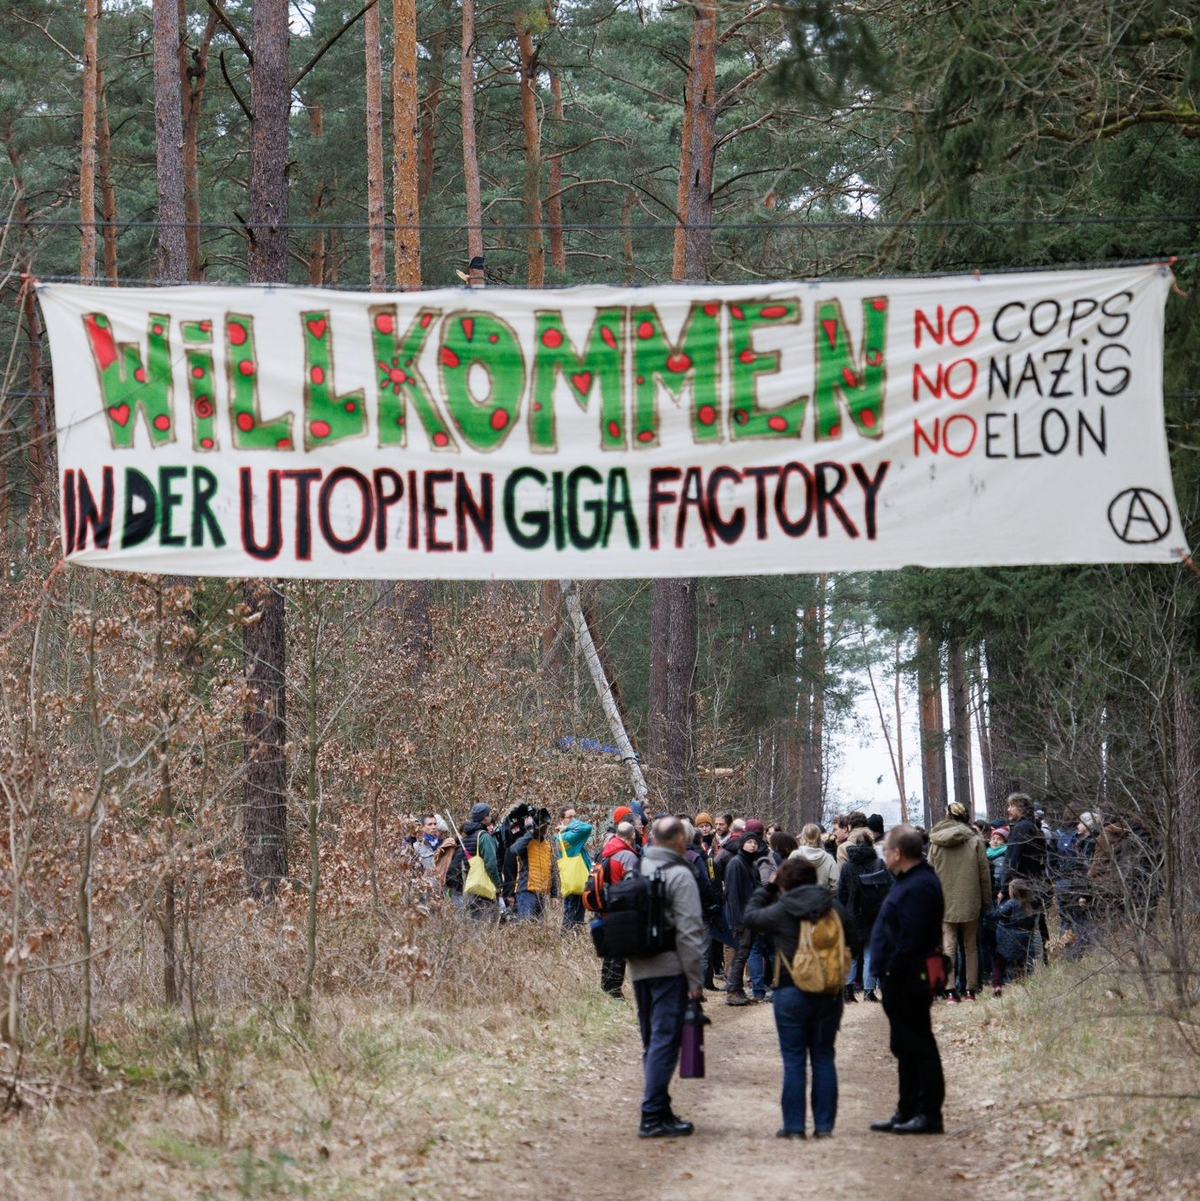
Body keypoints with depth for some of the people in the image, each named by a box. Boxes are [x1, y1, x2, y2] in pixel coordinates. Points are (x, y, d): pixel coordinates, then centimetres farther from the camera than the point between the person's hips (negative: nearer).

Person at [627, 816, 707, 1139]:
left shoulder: (636, 870, 11)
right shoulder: (679, 875, -11)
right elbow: (688, 931, -15)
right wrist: (696, 979, -12)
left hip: (638, 968, 7)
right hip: (670, 969, -7)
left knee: (652, 1040, 15)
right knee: (665, 1041, -6)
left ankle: (659, 1110, 21)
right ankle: (653, 1116, -9)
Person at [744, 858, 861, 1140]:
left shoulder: (780, 911, -9)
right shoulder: (835, 909, 0)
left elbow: (751, 916, 9)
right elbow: (853, 944, 9)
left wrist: (765, 889, 20)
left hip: (792, 992, -3)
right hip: (830, 993, 3)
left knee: (794, 1060, 3)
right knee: (823, 1057, 10)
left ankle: (794, 1126, 3)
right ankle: (824, 1125, 10)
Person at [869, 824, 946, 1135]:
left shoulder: (918, 886, -20)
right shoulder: (910, 881, 15)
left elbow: (910, 938, -26)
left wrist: (892, 969, -19)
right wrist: (888, 972, 15)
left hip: (907, 979, -11)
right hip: (901, 978, 11)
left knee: (917, 1046, -6)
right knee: (905, 1047, 16)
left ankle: (929, 1113, -2)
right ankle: (908, 1111, 23)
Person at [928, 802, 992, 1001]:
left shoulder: (935, 842, 1)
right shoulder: (974, 841, -3)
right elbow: (984, 873, 0)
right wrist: (987, 901, 8)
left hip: (945, 902, 0)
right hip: (970, 902, 0)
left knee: (948, 946, 1)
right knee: (970, 947, 11)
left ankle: (950, 990, -6)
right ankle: (970, 989, 11)